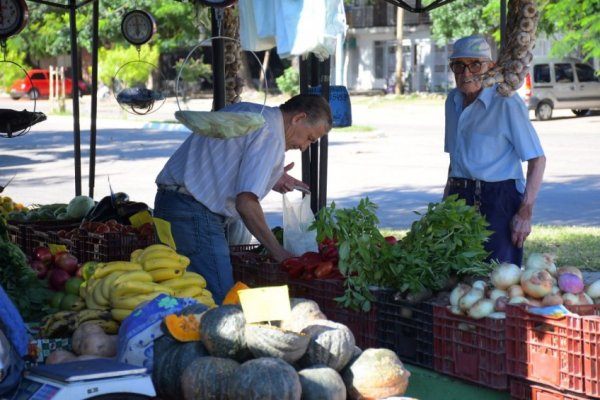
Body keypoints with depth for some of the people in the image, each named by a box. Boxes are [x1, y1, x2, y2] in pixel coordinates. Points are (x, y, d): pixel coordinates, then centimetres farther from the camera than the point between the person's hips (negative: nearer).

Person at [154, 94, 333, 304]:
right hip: (194, 214, -10)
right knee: (222, 301, -12)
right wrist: (278, 252, -10)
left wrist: (270, 180, 19)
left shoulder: (244, 111, 17)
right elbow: (246, 202, -19)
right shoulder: (270, 136, -12)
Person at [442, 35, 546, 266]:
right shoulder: (453, 100, 13)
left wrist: (525, 213, -16)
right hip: (460, 198, 6)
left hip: (499, 200, -6)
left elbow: (537, 159, -10)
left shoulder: (506, 102, -9)